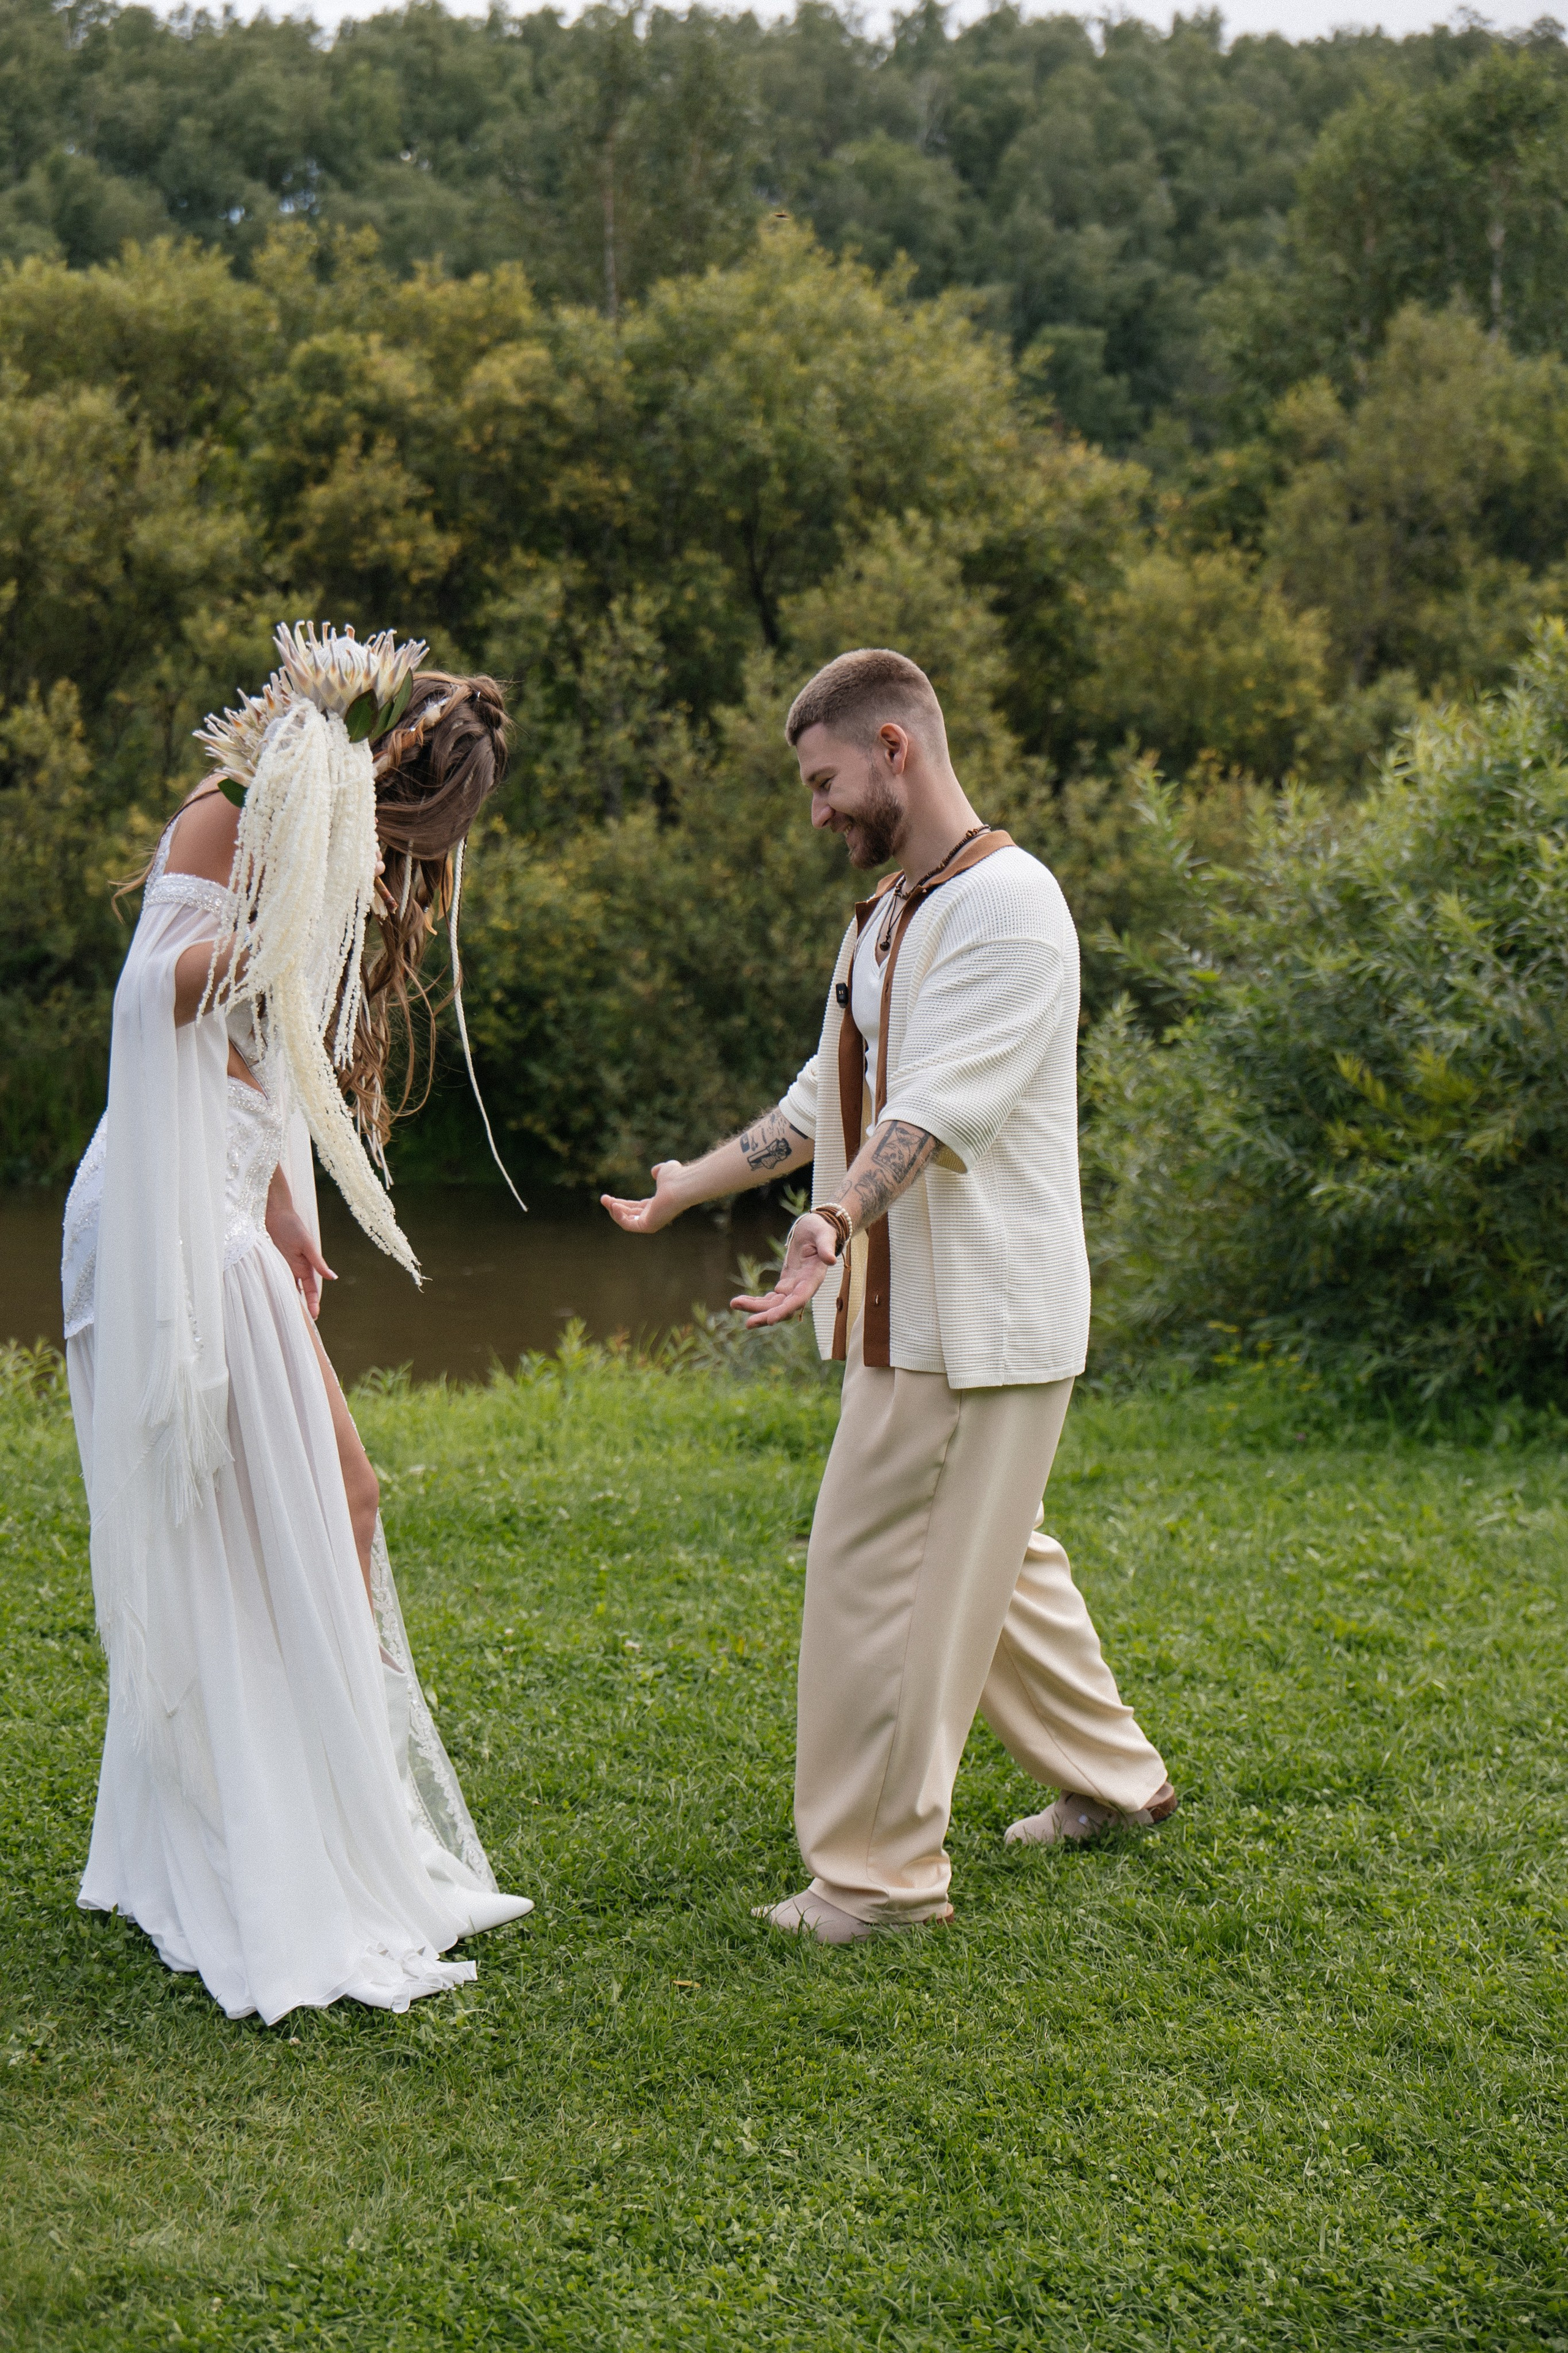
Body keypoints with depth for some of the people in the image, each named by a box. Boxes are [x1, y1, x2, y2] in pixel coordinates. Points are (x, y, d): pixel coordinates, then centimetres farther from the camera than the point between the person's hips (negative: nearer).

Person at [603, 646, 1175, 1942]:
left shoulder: (1008, 904, -16)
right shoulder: (887, 913, 16)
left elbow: (939, 1108, -30)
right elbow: (828, 1098, 23)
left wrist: (834, 1223, -43)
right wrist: (687, 1188, 25)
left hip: (974, 1322, -10)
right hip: (910, 1313, 10)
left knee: (887, 1574, -6)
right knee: (990, 1558, 19)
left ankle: (881, 1870, 4)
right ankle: (1111, 1775, 36)